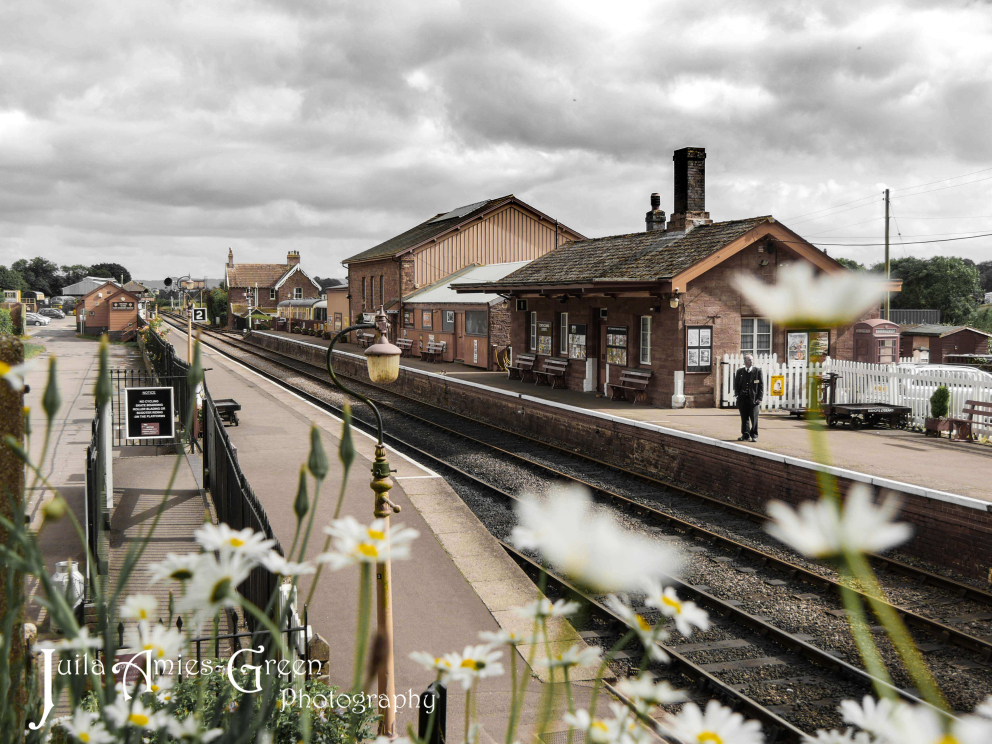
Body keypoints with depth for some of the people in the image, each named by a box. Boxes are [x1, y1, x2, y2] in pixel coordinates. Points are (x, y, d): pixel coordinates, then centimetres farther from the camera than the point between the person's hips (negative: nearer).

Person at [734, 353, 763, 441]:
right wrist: (737, 394, 0)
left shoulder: (758, 371, 4)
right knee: (744, 418, 7)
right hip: (742, 399, 2)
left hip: (753, 399, -2)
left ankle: (754, 435, 8)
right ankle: (745, 435, 15)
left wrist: (759, 398, -6)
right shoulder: (740, 371, 11)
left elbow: (761, 385, 2)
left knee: (754, 418, -2)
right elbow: (736, 384, 15)